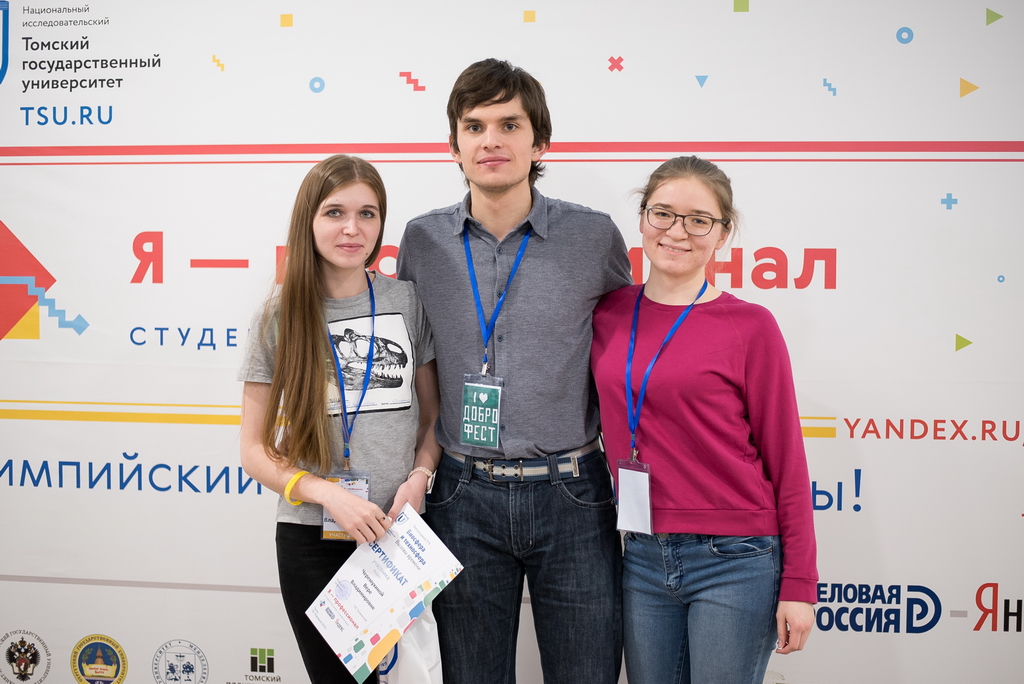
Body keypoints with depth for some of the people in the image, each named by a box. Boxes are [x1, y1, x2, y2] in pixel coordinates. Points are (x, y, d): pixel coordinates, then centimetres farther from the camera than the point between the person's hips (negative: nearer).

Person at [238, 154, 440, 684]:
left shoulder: (407, 302, 0)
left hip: (395, 533, 1)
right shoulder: (278, 319, -3)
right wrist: (326, 494, -16)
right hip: (311, 537, -1)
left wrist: (420, 475, -10)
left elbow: (434, 416, 9)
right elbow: (254, 450, -1)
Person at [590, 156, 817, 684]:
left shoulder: (749, 325, -7)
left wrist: (799, 584, -5)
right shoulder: (607, 312, 4)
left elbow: (785, 461, -5)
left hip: (734, 560, -4)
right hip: (643, 557, 4)